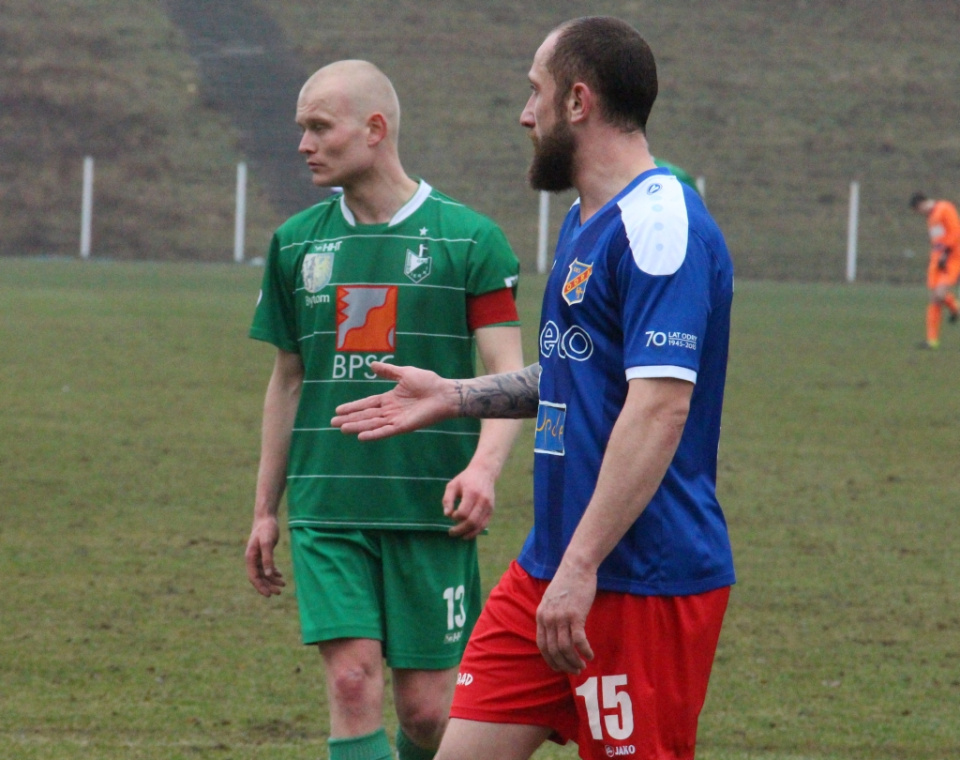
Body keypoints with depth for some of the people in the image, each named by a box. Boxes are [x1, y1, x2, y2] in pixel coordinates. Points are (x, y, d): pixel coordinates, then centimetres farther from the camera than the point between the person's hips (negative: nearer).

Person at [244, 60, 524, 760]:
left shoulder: (469, 240, -2)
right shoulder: (297, 242, 9)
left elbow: (507, 375, -6)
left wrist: (484, 467, -24)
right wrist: (265, 510, 17)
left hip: (431, 510, -2)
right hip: (327, 511, 2)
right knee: (353, 682, -12)